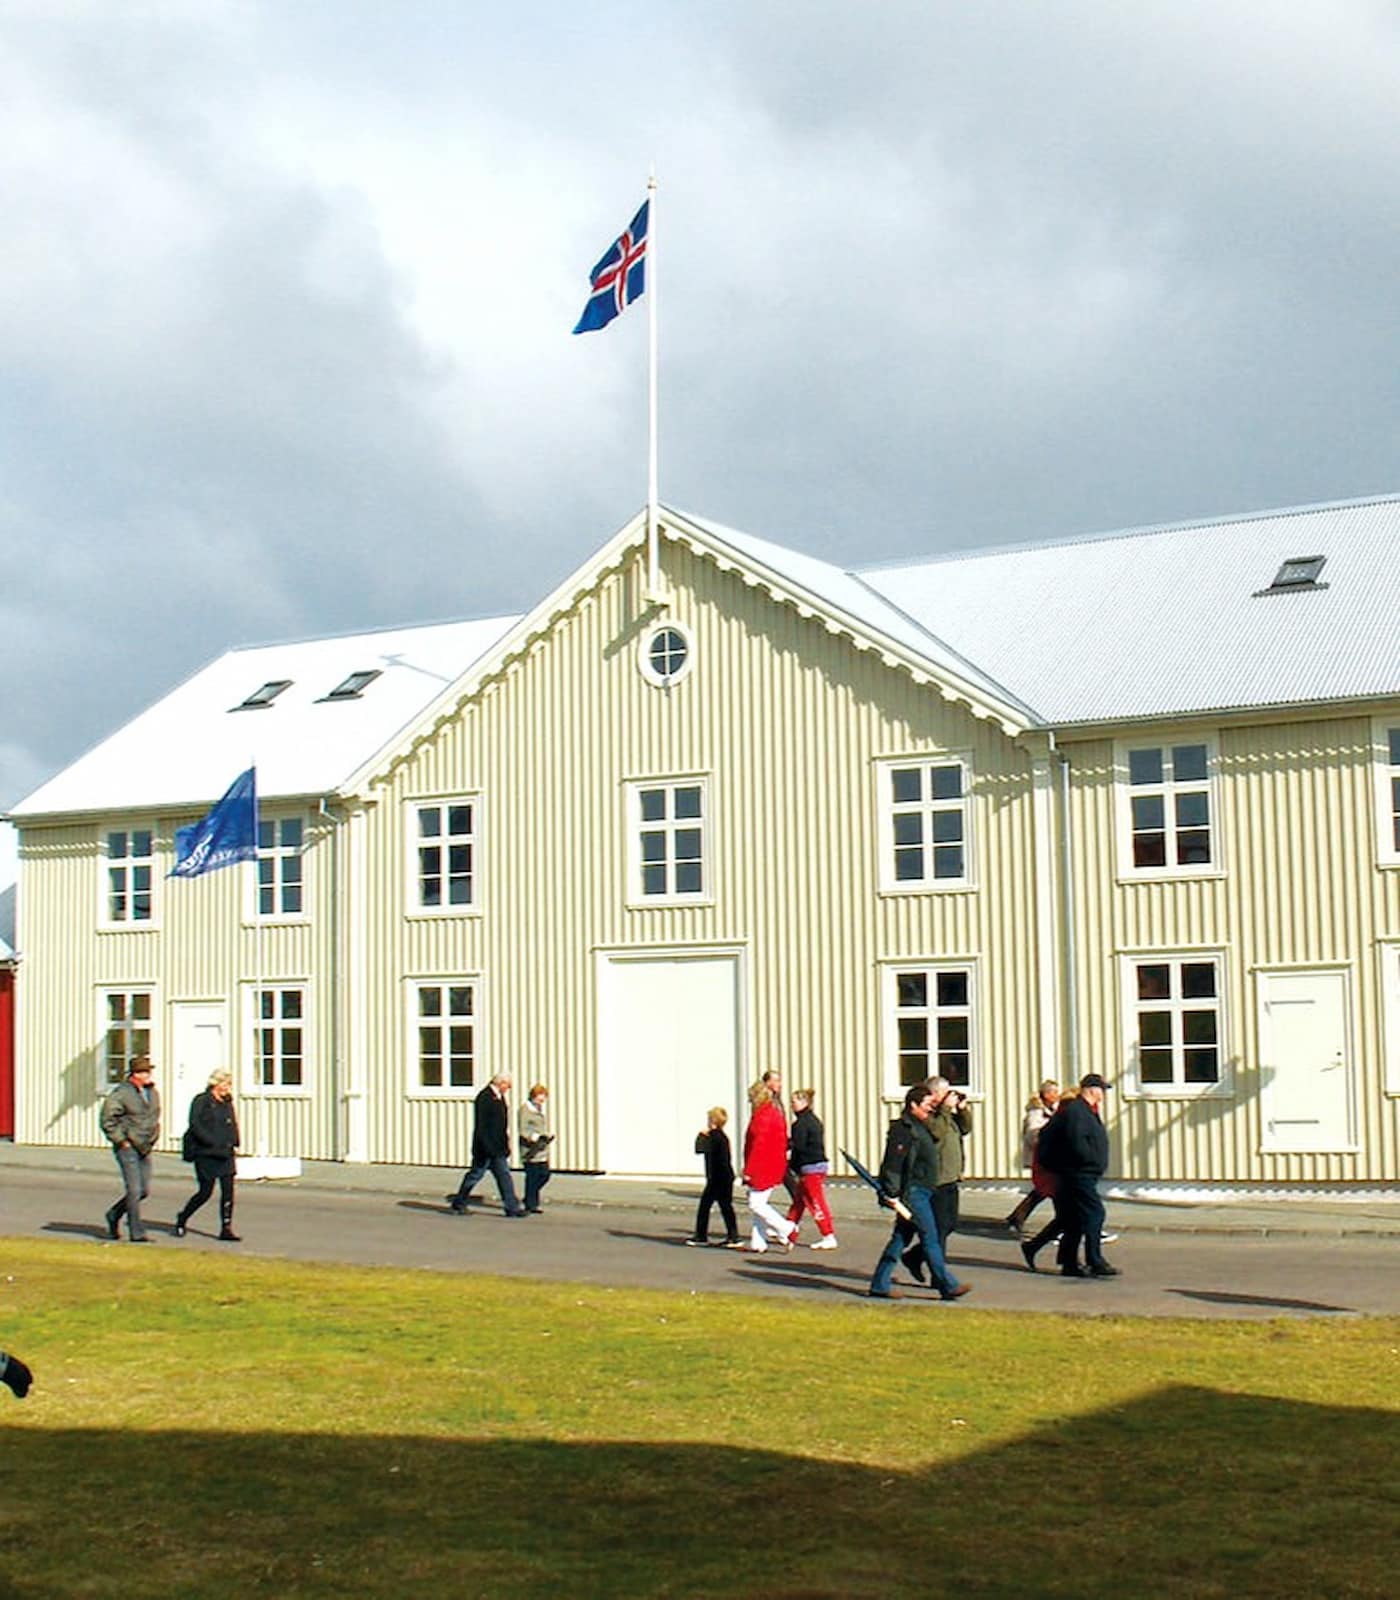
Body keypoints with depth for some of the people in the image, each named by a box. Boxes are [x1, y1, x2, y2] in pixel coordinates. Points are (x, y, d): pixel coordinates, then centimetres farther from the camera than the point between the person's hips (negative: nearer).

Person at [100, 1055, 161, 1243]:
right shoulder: (122, 1092, -13)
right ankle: (136, 1232, -2)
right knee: (134, 1190, -8)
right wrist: (121, 1140, -13)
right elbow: (107, 1119, -13)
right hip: (127, 1148, -7)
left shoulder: (153, 1093, 9)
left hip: (145, 1149, 7)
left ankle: (114, 1214, 29)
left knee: (144, 1190, 8)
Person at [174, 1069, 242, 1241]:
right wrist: (214, 1143, -19)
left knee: (228, 1190, -3)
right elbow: (195, 1125, -14)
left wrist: (233, 1143, 2)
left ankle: (226, 1229, -1)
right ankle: (182, 1219, 22)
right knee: (205, 1192, -1)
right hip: (206, 1154, -6)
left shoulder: (227, 1102, 14)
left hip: (225, 1154, 6)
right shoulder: (201, 1101, -6)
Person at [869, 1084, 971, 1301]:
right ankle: (948, 1286, -2)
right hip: (913, 1192, -10)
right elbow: (893, 1162, -19)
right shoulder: (903, 1129, -14)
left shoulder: (920, 1127, 17)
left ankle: (879, 1285, 14)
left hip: (922, 1191, 10)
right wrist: (891, 1193, -22)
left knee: (900, 1239, 11)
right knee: (930, 1238, -6)